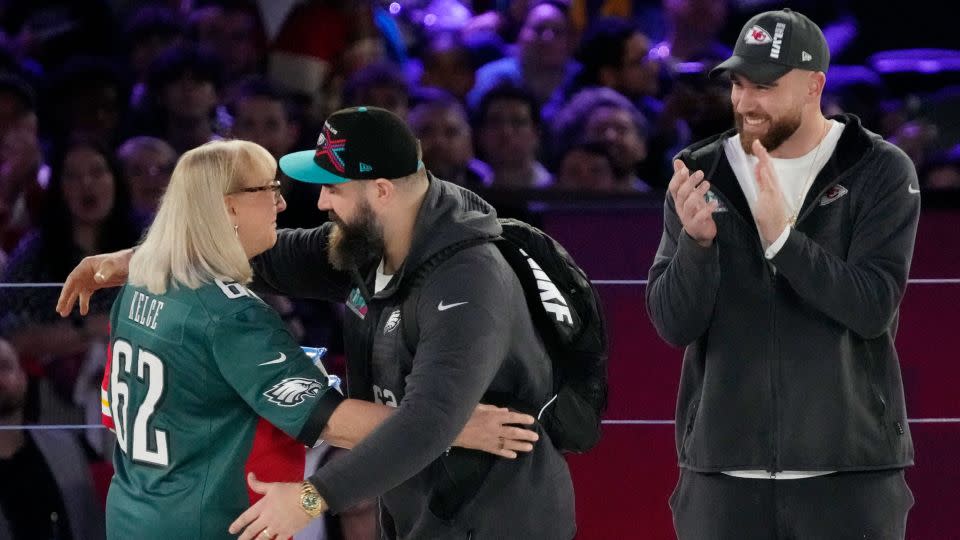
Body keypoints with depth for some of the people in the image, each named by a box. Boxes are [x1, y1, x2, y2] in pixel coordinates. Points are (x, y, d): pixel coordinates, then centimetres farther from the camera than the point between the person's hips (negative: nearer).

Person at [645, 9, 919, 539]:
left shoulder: (879, 172, -2)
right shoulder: (702, 173, 5)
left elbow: (873, 309, -13)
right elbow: (673, 324, 0)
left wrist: (782, 237, -24)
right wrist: (696, 241, -19)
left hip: (850, 471, -2)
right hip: (723, 470, 2)